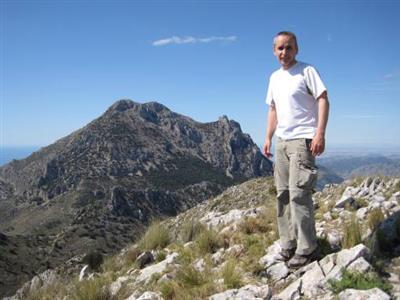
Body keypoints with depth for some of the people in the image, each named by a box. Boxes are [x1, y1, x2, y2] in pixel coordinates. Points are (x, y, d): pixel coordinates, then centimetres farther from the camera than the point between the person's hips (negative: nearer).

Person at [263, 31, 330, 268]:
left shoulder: (307, 71, -5)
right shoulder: (274, 77, 16)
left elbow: (323, 100, -11)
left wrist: (320, 133, -21)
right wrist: (268, 138, 15)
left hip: (303, 140, -8)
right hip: (282, 142, 8)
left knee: (298, 193, -12)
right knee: (283, 194, 10)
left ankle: (307, 249, -1)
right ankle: (288, 245, 21)